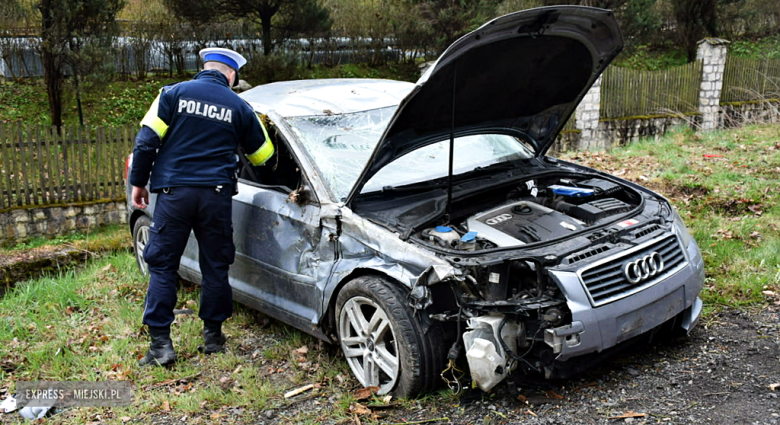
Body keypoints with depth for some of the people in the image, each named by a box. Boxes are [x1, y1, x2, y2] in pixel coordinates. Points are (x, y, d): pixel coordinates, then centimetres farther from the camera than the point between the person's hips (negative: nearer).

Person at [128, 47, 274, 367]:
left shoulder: (173, 93, 2)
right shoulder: (239, 107, 8)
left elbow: (147, 140, -3)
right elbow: (262, 155, 17)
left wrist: (138, 181, 7)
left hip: (173, 192, -1)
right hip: (216, 195, 1)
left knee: (162, 265, 7)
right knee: (215, 266, 13)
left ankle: (161, 343, 4)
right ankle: (213, 335, 21)